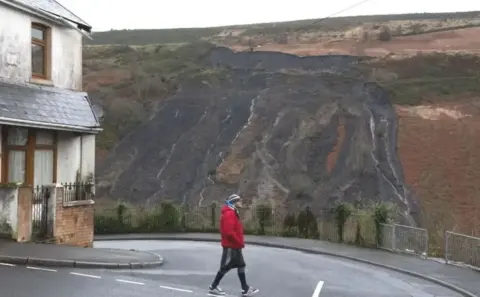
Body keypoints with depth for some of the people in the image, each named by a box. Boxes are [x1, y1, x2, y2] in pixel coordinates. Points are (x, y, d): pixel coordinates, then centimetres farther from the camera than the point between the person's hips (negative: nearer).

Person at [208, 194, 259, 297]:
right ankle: (213, 288, 9)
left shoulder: (233, 213, 14)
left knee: (241, 265, 10)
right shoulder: (229, 214, -19)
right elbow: (229, 232, -27)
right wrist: (240, 242, -18)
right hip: (231, 246, -10)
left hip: (235, 246, 10)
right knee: (225, 267, -2)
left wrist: (240, 242, 11)